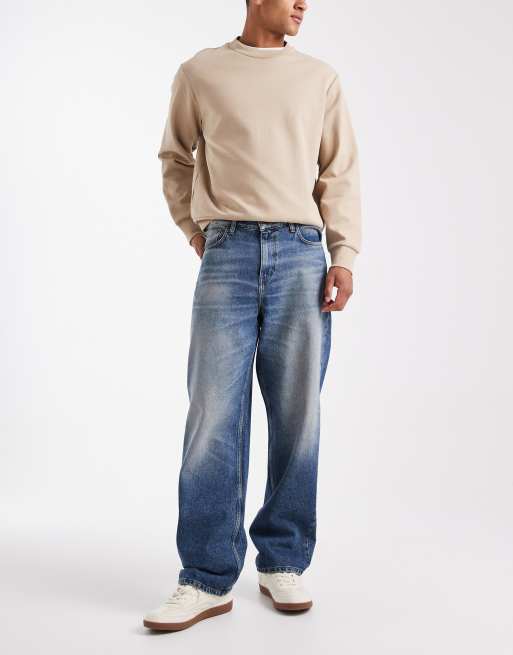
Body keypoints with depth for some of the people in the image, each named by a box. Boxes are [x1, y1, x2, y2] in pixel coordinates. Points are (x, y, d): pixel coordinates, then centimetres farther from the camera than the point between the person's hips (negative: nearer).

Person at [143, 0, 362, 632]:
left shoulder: (320, 78, 16)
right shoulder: (200, 72, 12)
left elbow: (340, 172, 12)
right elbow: (175, 158, 22)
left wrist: (344, 255, 3)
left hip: (302, 253, 2)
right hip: (228, 252, -1)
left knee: (297, 415, 1)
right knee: (214, 414, -6)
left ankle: (283, 564, 13)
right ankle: (207, 580, 2)